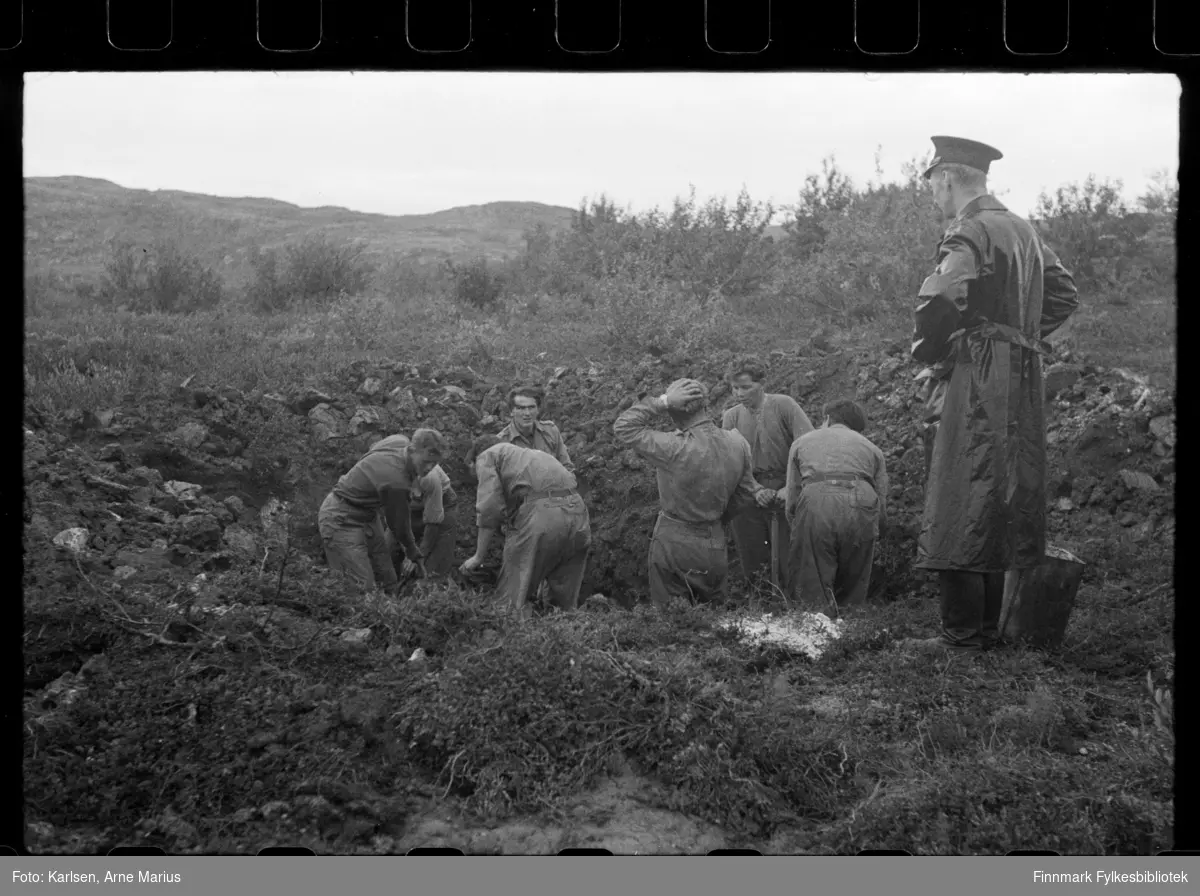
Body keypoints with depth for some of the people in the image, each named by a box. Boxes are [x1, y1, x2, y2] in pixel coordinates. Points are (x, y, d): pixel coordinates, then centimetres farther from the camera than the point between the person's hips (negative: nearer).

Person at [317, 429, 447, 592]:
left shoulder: (400, 440, -9)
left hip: (367, 514, 10)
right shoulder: (396, 482, -33)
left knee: (388, 580, 11)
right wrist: (412, 551, 6)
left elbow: (371, 450, 16)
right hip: (342, 522, -10)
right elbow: (399, 524, -15)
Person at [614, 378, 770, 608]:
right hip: (716, 544, 5)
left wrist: (662, 402, -21)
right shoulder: (737, 443, -6)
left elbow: (623, 428, -20)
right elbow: (743, 492, 6)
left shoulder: (678, 449, -25)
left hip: (675, 544, -5)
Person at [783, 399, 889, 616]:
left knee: (811, 590, 2)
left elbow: (791, 502, 21)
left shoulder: (802, 442, 28)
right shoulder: (871, 448, 29)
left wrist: (799, 531, 32)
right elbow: (882, 511, 22)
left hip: (815, 506, -1)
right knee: (852, 592, 10)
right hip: (861, 506, 1)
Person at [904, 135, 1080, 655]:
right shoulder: (1022, 229, 16)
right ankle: (989, 627, 20)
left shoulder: (969, 232, -12)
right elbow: (1065, 294, 23)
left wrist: (926, 352, -7)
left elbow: (937, 303, -25)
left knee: (959, 509, -6)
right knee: (1003, 507, 13)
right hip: (1023, 380, 9)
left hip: (979, 380, -9)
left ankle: (962, 636, -4)